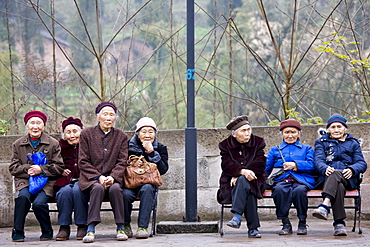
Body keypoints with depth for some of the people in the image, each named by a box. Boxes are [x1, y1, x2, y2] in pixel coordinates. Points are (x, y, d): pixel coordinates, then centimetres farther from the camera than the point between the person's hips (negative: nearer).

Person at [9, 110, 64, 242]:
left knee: (39, 203, -29)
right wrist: (27, 169, -12)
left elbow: (59, 167, 3)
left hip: (46, 182, -1)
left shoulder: (53, 144, 7)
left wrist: (42, 170, -12)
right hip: (25, 182, 1)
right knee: (23, 197, -33)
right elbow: (13, 168, 8)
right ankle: (17, 232, -20)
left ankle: (47, 232, -2)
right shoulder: (18, 144, 12)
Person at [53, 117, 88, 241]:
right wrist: (62, 171, 0)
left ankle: (82, 226, -22)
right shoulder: (61, 147, 13)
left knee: (77, 190, -35)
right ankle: (64, 227, -22)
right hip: (66, 181, 2)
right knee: (65, 191, -33)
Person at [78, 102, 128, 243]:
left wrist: (112, 177, -15)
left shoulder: (121, 136, 12)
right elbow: (83, 162, 1)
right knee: (98, 188, -35)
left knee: (115, 188, -33)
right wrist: (99, 177, -13)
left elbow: (122, 162, 4)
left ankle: (120, 228, -25)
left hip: (112, 177, 1)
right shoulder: (87, 134, 6)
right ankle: (91, 230, -37)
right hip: (91, 178, -1)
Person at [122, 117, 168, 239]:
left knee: (147, 189, -36)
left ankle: (142, 227, -34)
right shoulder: (129, 146, 8)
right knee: (126, 194, -34)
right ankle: (125, 225, -9)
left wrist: (151, 152, -12)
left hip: (149, 182, 0)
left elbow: (163, 170, -6)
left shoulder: (160, 148, 9)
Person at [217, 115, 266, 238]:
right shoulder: (225, 145, 8)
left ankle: (237, 217, -40)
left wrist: (239, 176, -16)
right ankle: (253, 228, -41)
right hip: (231, 182, 0)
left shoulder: (258, 142, 8)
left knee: (243, 182, -36)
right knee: (246, 187, -35)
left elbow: (260, 164, -5)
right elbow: (226, 165, -8)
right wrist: (242, 171, -29)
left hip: (255, 181, 0)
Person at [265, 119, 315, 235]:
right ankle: (285, 223, -26)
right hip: (282, 180, 1)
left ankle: (302, 223, -22)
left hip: (301, 180, -1)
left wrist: (295, 165, -5)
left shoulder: (306, 149, 27)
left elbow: (312, 165, 7)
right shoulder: (275, 150, 30)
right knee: (279, 190, -37)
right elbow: (266, 168, 18)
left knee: (299, 190, -38)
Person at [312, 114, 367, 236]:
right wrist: (325, 168, -21)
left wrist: (352, 170, -13)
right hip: (327, 178, 0)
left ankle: (325, 205, -63)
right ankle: (339, 223, -53)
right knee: (339, 187, -39)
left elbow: (362, 163, 12)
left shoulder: (353, 143, 26)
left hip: (348, 179, 0)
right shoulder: (321, 142, 25)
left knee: (335, 174, -39)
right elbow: (318, 160, 5)